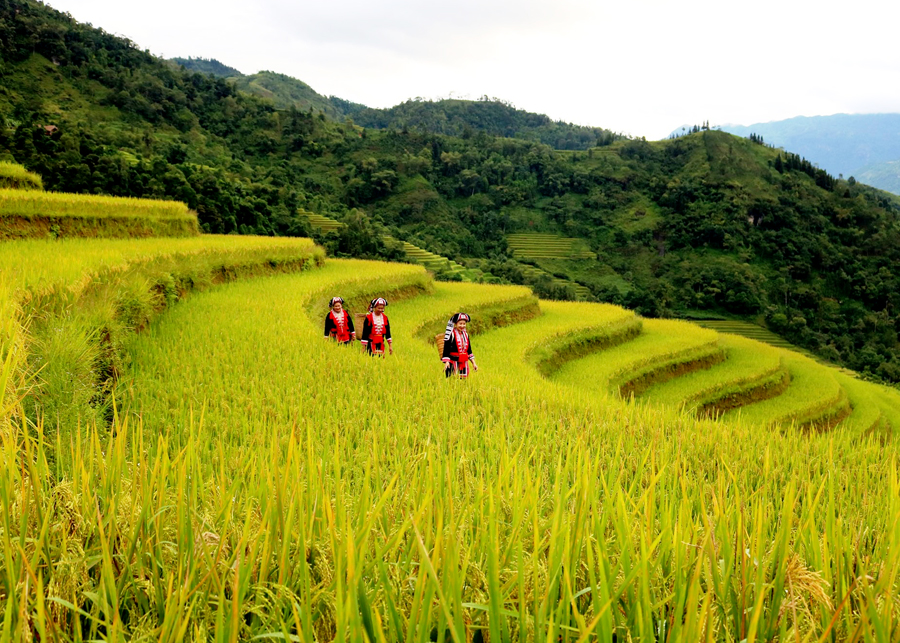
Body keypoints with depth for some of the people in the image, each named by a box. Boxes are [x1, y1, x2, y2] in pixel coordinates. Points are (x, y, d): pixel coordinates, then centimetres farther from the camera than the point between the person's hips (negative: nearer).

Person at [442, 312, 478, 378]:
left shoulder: (465, 334, 12)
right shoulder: (451, 334, -8)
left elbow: (469, 350, 17)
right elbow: (446, 348, -12)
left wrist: (473, 363, 14)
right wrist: (446, 362, -21)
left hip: (464, 363, 6)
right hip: (453, 362, -6)